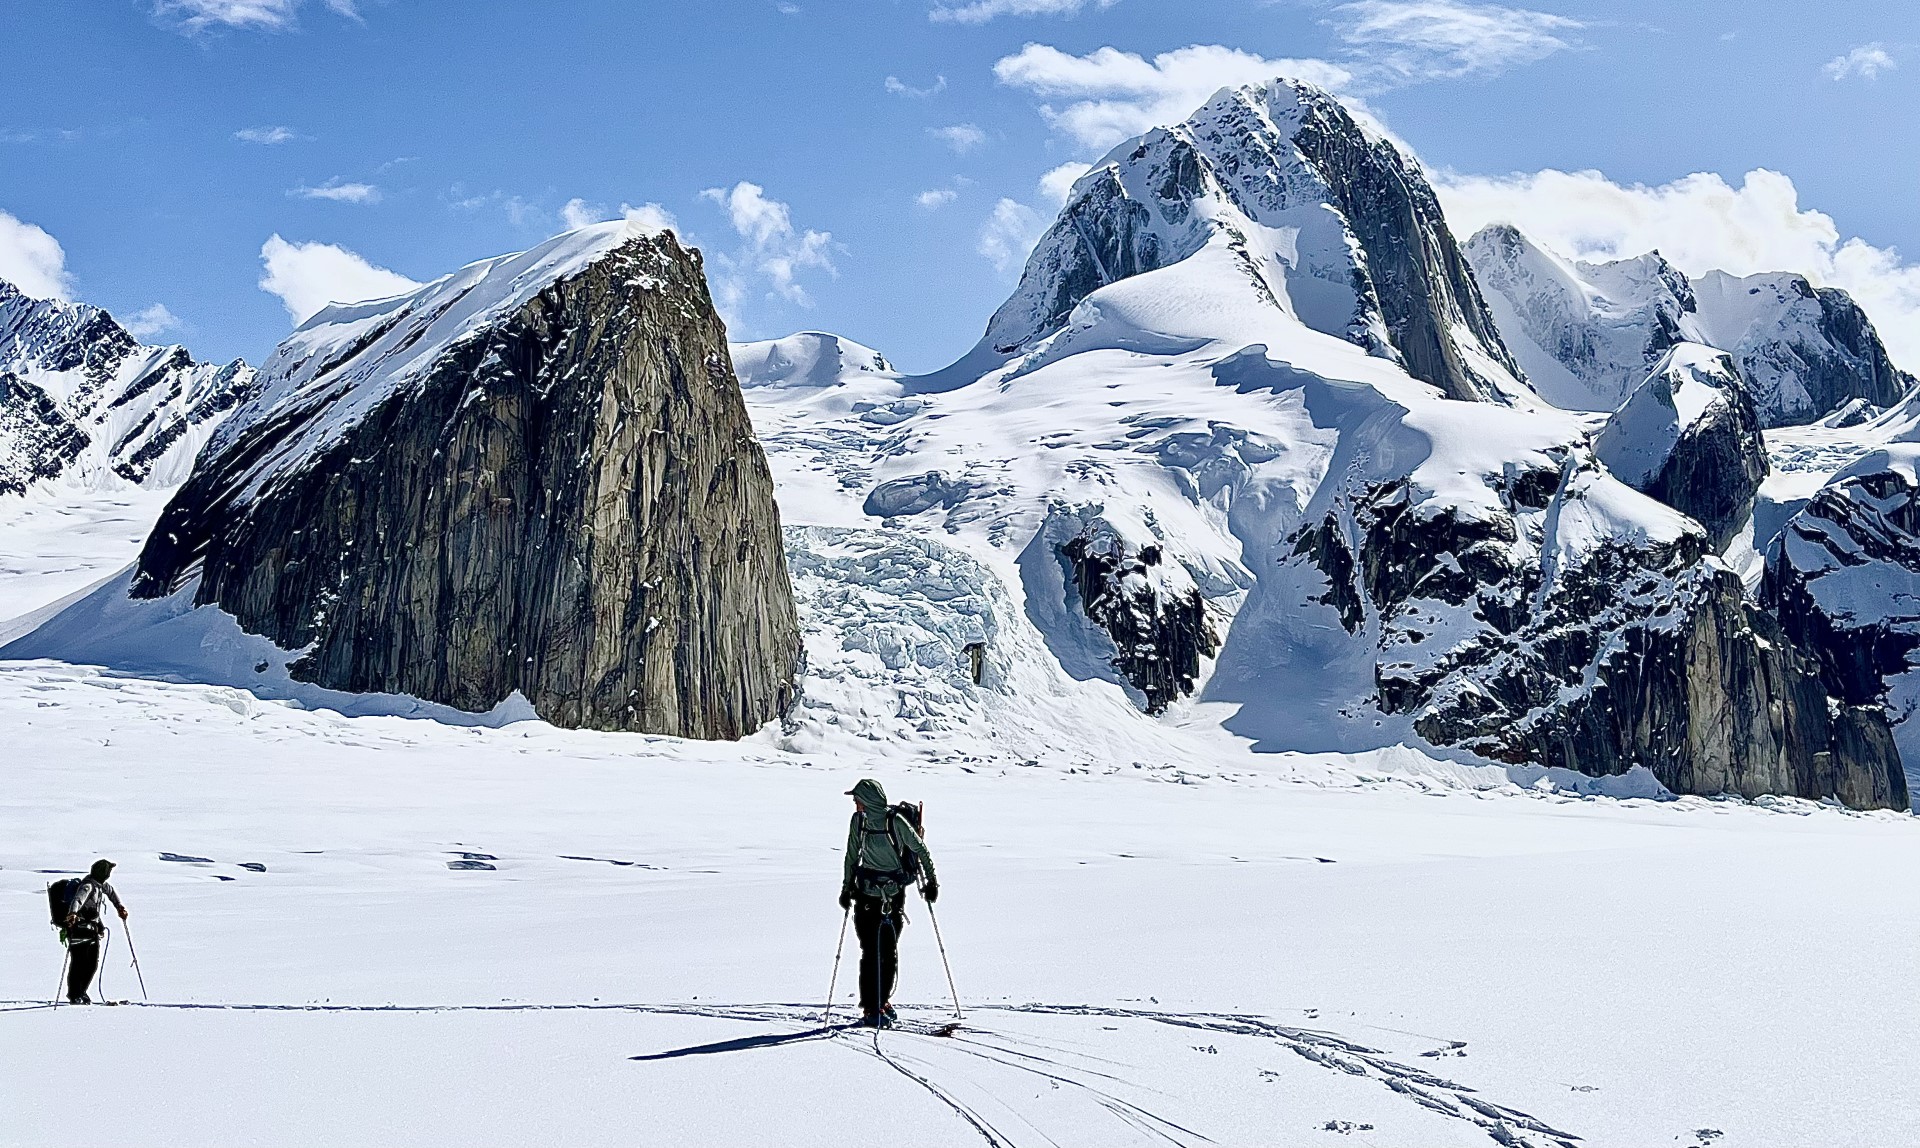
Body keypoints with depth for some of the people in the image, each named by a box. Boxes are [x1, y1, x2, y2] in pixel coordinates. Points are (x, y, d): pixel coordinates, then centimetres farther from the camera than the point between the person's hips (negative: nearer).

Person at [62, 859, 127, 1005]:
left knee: (93, 964, 8)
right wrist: (73, 913, -55)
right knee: (78, 963, -5)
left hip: (92, 929, 9)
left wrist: (120, 906, 27)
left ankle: (81, 992, 22)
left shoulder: (100, 885, 9)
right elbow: (77, 899, -38)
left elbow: (110, 891, 32)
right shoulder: (88, 886, -19)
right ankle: (74, 996, 5)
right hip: (80, 928, -9)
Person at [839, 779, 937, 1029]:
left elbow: (921, 850, -4)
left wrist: (931, 882, -4)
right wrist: (847, 888, 10)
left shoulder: (896, 821, -13)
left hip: (894, 895, -2)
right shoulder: (859, 820, -2)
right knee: (870, 952, -4)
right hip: (867, 893, 2)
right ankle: (871, 1010, -1)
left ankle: (882, 1002, 21)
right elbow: (852, 855, 10)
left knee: (889, 951, 3)